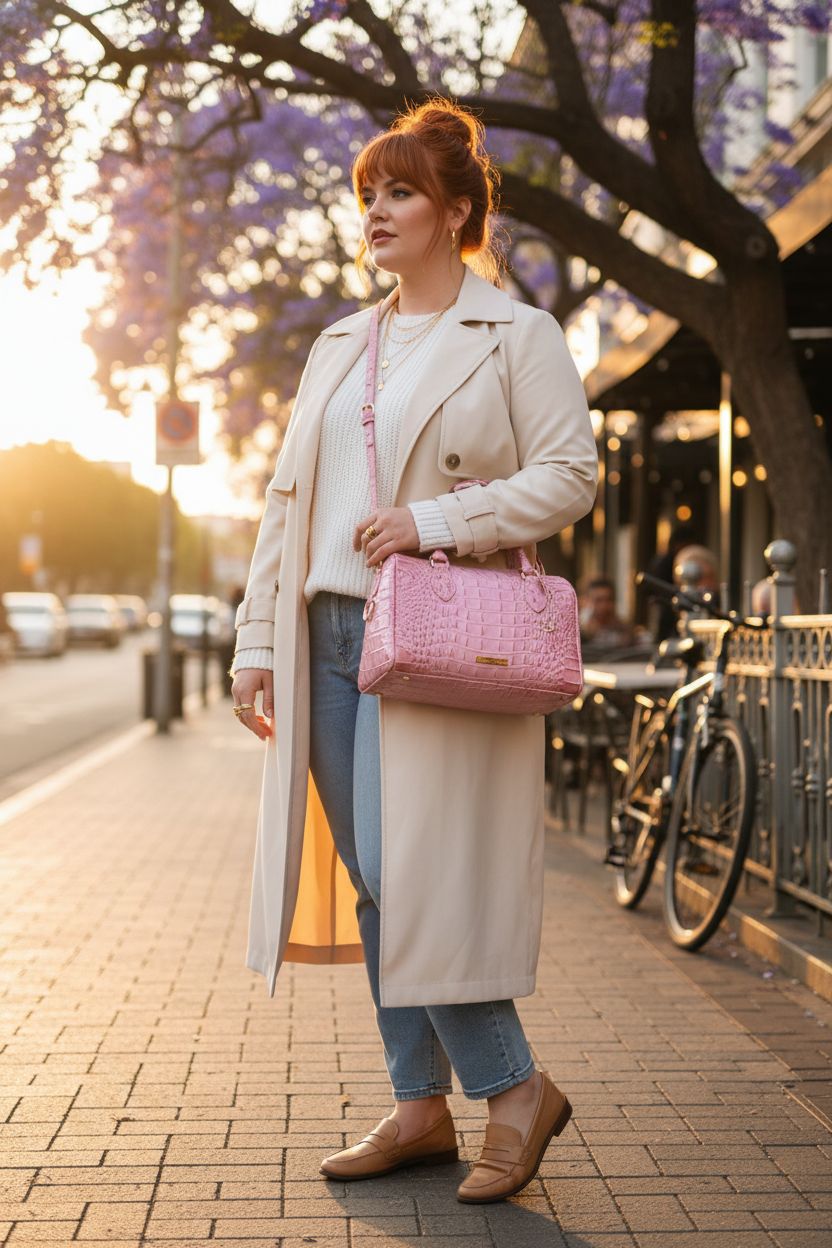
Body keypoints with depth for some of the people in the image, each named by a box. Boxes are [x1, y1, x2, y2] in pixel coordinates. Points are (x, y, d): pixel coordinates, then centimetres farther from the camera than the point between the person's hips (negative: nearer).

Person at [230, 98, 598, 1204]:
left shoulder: (517, 336, 1)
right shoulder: (338, 349, 19)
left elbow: (570, 474, -7)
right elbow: (288, 499, 17)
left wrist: (434, 521, -17)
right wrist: (259, 642, 10)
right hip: (334, 637, 7)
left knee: (416, 875, -11)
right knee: (373, 882, 7)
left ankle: (515, 1088, 6)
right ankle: (420, 1106, 17)